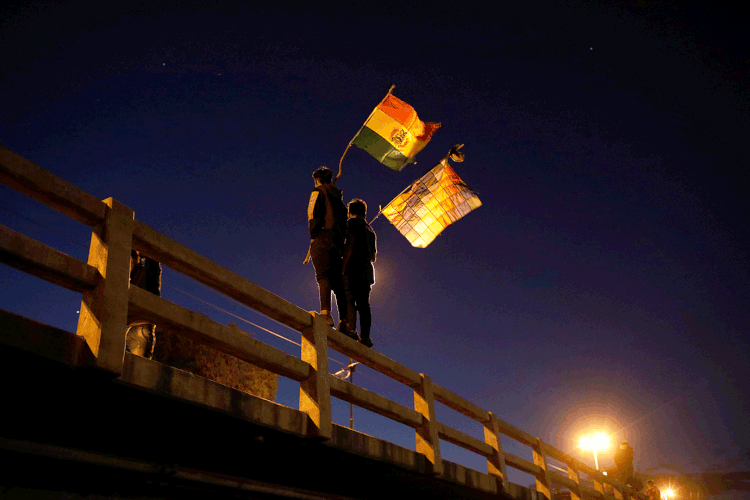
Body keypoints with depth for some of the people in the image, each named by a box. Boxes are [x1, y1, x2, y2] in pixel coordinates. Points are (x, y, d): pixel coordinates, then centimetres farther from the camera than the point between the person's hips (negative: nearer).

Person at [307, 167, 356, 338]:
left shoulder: (319, 191, 8)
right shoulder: (338, 197, 29)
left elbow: (313, 213, -7)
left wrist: (313, 234, -6)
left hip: (323, 236, -6)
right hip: (337, 241, 6)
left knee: (323, 275, -18)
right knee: (338, 281, 1)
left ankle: (325, 313, -36)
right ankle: (344, 322, -8)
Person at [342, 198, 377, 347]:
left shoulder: (352, 223, 2)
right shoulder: (370, 230, 24)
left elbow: (349, 246, -12)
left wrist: (343, 267, -13)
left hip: (354, 269, -7)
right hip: (367, 271, 7)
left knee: (349, 300, -9)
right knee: (363, 303, 2)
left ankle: (351, 331, -21)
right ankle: (365, 336, -6)